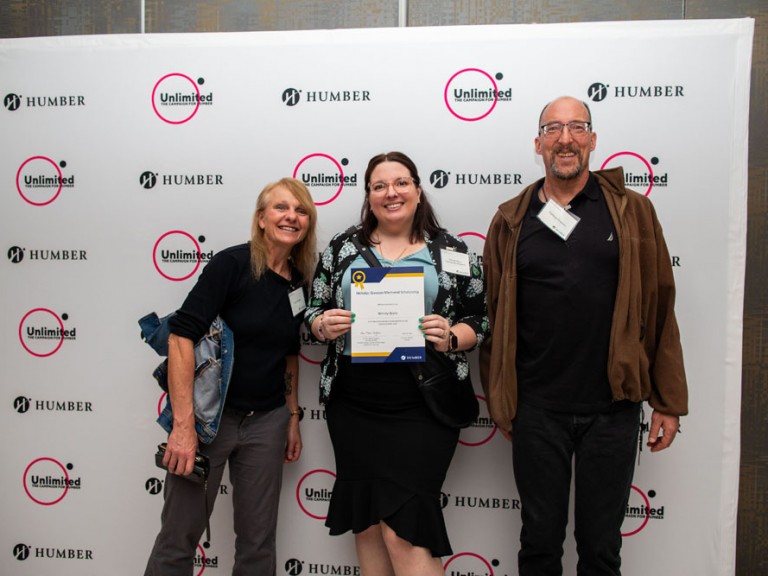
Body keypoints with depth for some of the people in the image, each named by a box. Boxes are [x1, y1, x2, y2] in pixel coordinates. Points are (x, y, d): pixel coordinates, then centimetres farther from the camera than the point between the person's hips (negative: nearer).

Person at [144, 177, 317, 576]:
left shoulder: (299, 282, 4)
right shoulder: (232, 264, -13)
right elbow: (182, 334, -20)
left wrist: (293, 417, 14)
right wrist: (183, 425, -23)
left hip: (266, 421, 5)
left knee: (259, 540, 12)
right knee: (180, 535, 6)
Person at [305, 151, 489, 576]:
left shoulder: (453, 251, 4)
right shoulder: (343, 247, 8)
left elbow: (481, 319, 5)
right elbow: (311, 311, 11)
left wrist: (450, 339, -14)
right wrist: (323, 325, -11)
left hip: (421, 408, -3)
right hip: (354, 405, 3)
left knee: (401, 528, -5)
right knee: (366, 522, 13)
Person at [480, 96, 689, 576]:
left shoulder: (632, 211, 1)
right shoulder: (512, 221, 3)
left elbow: (659, 308, 1)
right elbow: (494, 315, 4)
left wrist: (669, 401, 1)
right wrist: (500, 400, 3)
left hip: (613, 407, 0)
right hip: (536, 410, 1)